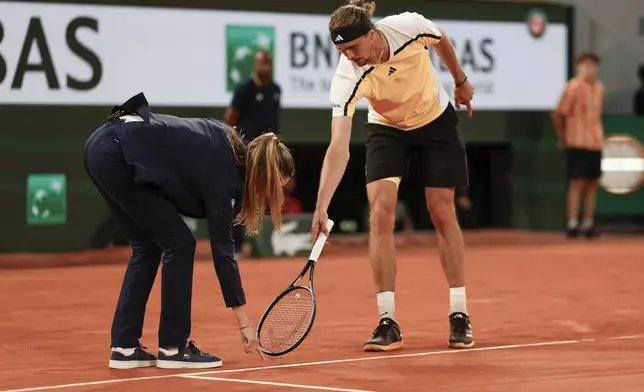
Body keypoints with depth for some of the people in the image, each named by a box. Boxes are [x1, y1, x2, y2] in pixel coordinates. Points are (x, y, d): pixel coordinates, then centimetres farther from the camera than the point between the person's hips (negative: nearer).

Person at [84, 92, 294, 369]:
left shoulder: (230, 146, 12)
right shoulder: (223, 178, -9)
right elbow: (223, 252, -7)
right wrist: (244, 324, -4)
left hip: (100, 146, 9)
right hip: (117, 155, -9)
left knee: (147, 247, 14)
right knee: (179, 244, -1)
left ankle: (124, 347, 13)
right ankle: (173, 347, 4)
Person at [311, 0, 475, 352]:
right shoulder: (347, 79, -33)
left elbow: (442, 39, -5)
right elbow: (338, 148, -39)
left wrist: (460, 81, 9)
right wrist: (321, 207, -47)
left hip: (436, 121, 0)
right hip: (387, 130, 0)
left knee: (441, 213, 0)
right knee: (380, 212, -16)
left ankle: (459, 316, 10)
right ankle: (388, 322, -9)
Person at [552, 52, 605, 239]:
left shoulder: (599, 87, 12)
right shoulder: (574, 87, -10)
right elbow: (557, 114, -8)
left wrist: (597, 134, 16)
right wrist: (562, 138, -2)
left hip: (595, 142, 7)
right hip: (577, 144, -7)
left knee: (592, 183, 8)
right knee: (577, 183, -9)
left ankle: (588, 223, 13)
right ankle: (572, 224, -7)